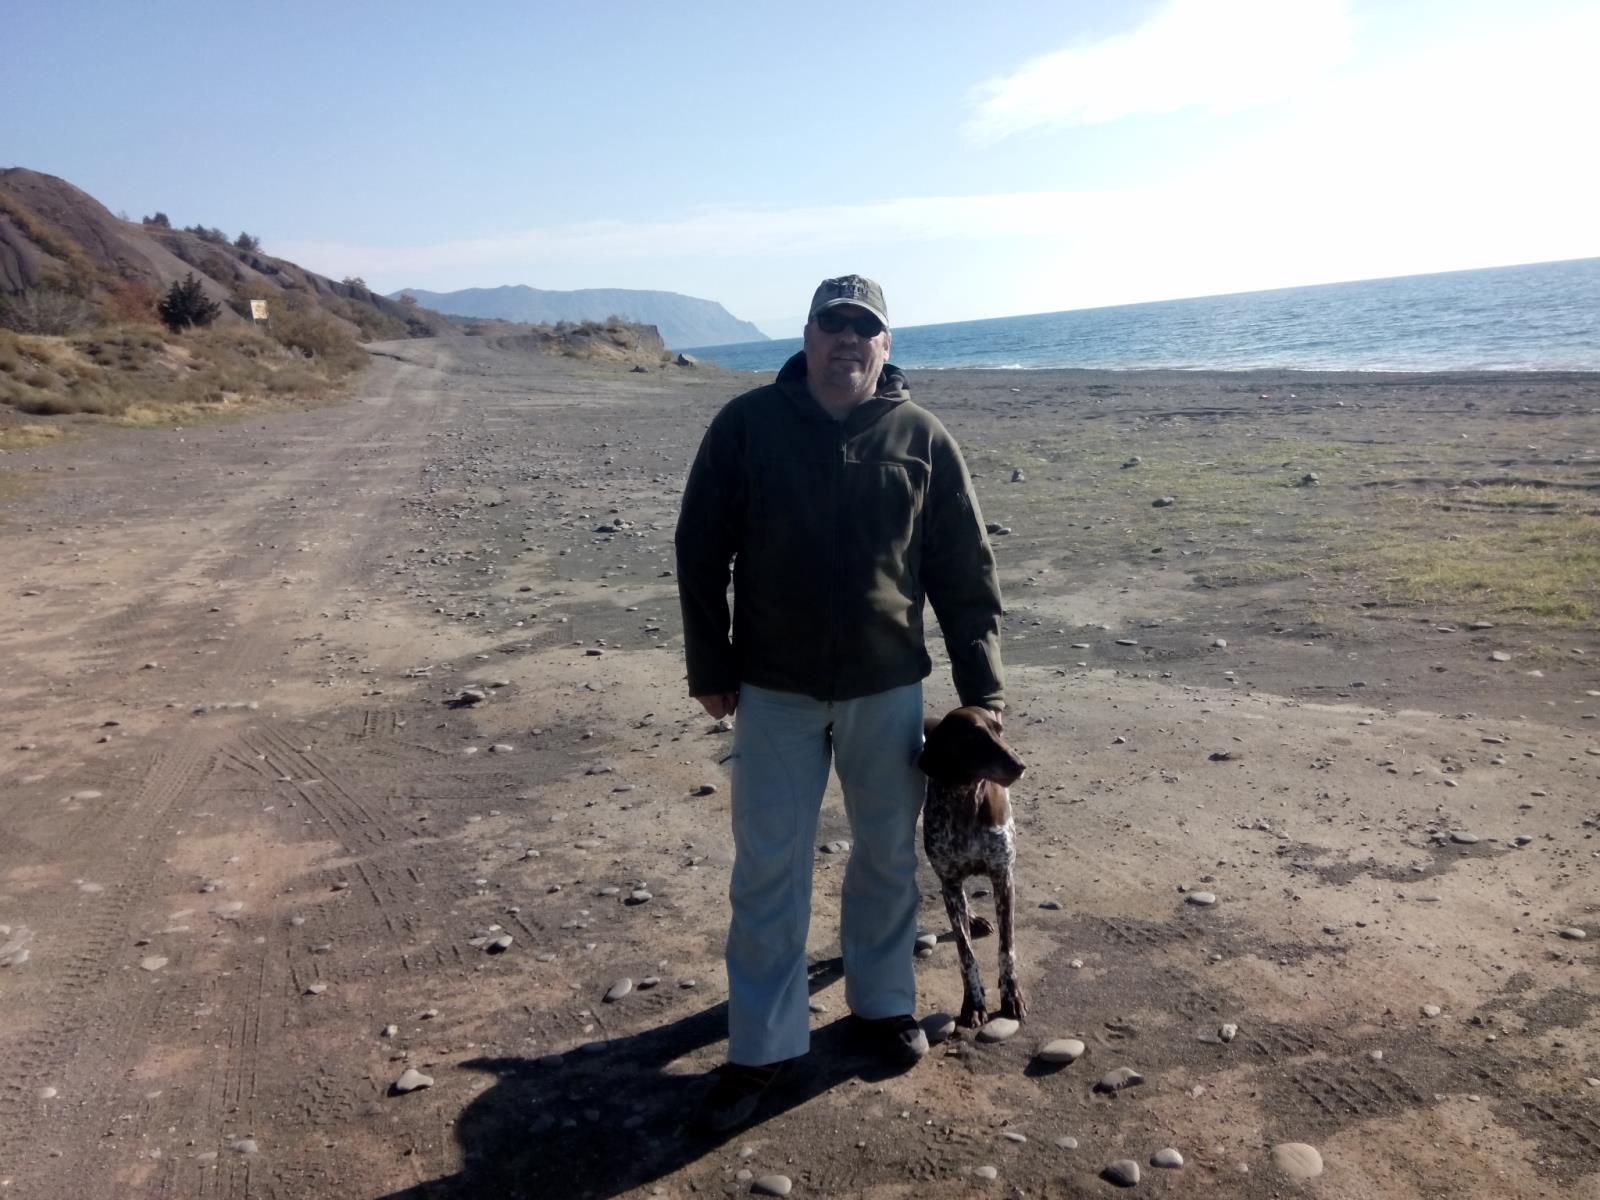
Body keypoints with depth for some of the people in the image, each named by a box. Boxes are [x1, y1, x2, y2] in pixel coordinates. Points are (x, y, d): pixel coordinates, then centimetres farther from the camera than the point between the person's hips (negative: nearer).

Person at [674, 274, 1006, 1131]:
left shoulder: (923, 440, -2)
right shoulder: (747, 425, -5)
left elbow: (966, 573, 1)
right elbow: (701, 551, 0)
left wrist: (982, 692, -1)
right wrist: (710, 668, -1)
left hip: (888, 687, 2)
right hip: (775, 689, -1)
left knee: (888, 854, 15)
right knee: (768, 869, 5)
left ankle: (881, 1000, 38)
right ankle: (762, 1045, 19)